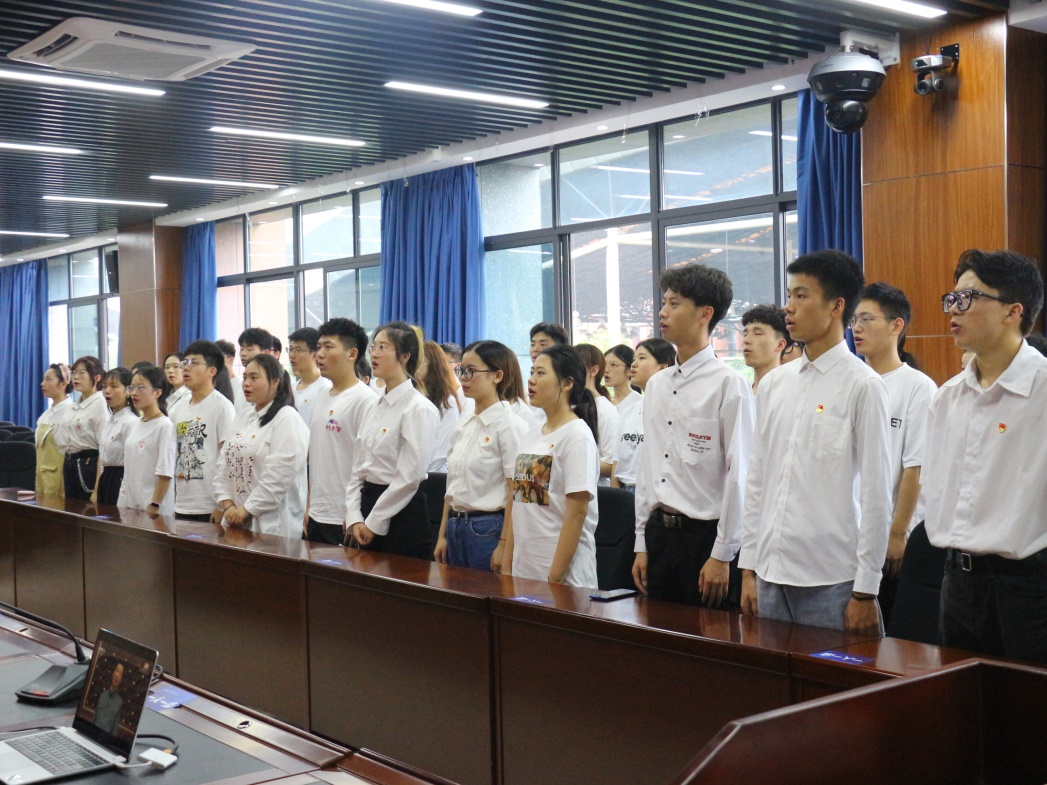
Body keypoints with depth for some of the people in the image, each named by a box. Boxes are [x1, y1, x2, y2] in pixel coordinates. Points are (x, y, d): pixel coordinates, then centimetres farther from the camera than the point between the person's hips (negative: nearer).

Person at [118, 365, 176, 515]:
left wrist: (154, 507, -18)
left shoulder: (165, 426, -10)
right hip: (128, 505, 7)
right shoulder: (133, 425, 11)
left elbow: (165, 474, -15)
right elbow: (128, 469, 16)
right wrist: (122, 502, 12)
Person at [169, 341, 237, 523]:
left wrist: (222, 506, -14)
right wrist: (172, 504, 12)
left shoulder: (222, 406, -8)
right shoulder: (179, 407, 11)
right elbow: (177, 459, 15)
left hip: (210, 509, -6)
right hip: (182, 508, 6)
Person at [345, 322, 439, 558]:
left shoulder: (419, 409, -13)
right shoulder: (379, 405, 11)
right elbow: (359, 469, 12)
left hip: (401, 512, -7)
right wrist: (354, 518, 0)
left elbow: (409, 479, -17)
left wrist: (373, 523, -12)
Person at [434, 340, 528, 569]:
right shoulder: (464, 422, 11)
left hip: (489, 530, -7)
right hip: (456, 527, 7)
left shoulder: (510, 425, -11)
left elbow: (515, 494, -13)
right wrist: (443, 535, 13)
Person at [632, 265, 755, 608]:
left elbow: (738, 475, -14)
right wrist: (642, 544, 12)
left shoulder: (728, 384, -11)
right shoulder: (656, 384, 10)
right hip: (659, 533, 7)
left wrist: (722, 556, -14)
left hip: (705, 536, -7)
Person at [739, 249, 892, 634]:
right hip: (771, 574, 5)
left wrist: (865, 591, -10)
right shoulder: (773, 384, 10)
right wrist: (748, 567, 10)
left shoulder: (862, 386, -7)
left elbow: (876, 494, -9)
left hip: (831, 579, -5)